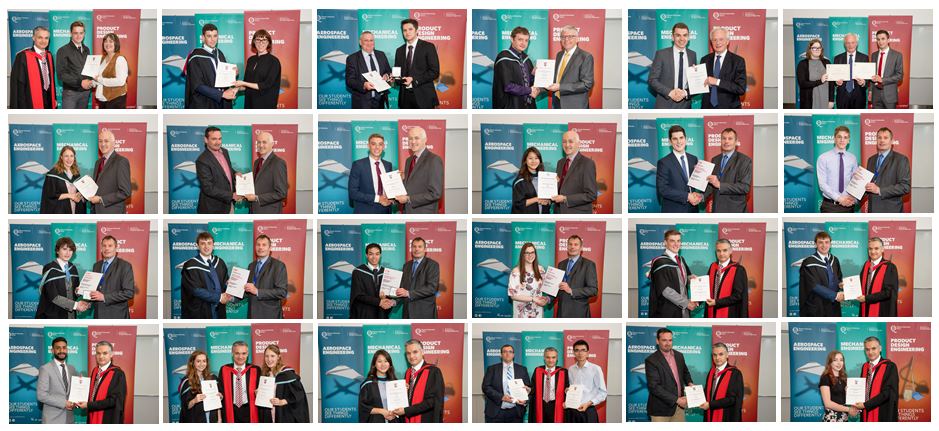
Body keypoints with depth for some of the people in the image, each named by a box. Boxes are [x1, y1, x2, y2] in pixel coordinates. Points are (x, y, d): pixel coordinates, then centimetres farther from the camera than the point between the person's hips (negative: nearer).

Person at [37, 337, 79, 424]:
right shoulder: (45, 369, -7)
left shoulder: (72, 368, 11)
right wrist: (63, 403, -17)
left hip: (69, 418, 5)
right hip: (53, 419, -5)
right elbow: (41, 395, -14)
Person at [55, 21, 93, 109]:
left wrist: (91, 81, -3)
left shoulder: (86, 50, 13)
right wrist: (80, 82, -19)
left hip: (85, 92, 6)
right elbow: (61, 74, -12)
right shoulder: (63, 51, -5)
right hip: (70, 92, -6)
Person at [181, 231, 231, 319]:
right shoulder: (190, 266, -6)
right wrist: (218, 297, -14)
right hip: (199, 313, -5)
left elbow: (225, 283, 12)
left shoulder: (220, 263, 11)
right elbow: (196, 290, -14)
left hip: (218, 311, 5)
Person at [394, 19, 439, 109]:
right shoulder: (399, 50, 16)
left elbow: (435, 72, -7)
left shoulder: (428, 47, 0)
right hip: (405, 96, 4)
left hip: (423, 96, -4)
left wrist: (414, 79, -15)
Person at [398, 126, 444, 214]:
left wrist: (408, 199, -17)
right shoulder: (409, 160, 15)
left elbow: (435, 193, -17)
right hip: (408, 212, 7)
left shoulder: (434, 160, -12)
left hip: (424, 213, -7)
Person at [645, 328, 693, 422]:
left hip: (679, 406, 6)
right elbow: (654, 387, -19)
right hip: (661, 408, -6)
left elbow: (685, 372, 24)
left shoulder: (679, 355, 7)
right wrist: (676, 399, -22)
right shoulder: (651, 360, -14)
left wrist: (689, 382, 0)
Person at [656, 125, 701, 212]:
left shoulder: (694, 159, 10)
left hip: (692, 210, 5)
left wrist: (699, 195, -7)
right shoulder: (664, 163, -7)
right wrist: (687, 196, -19)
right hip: (673, 211, -5)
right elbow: (662, 189, -14)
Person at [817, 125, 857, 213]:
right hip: (829, 205, -3)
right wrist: (839, 198, -17)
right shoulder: (823, 158, -2)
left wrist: (854, 199, -12)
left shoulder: (853, 159, 8)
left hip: (848, 205, 3)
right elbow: (822, 184, -8)